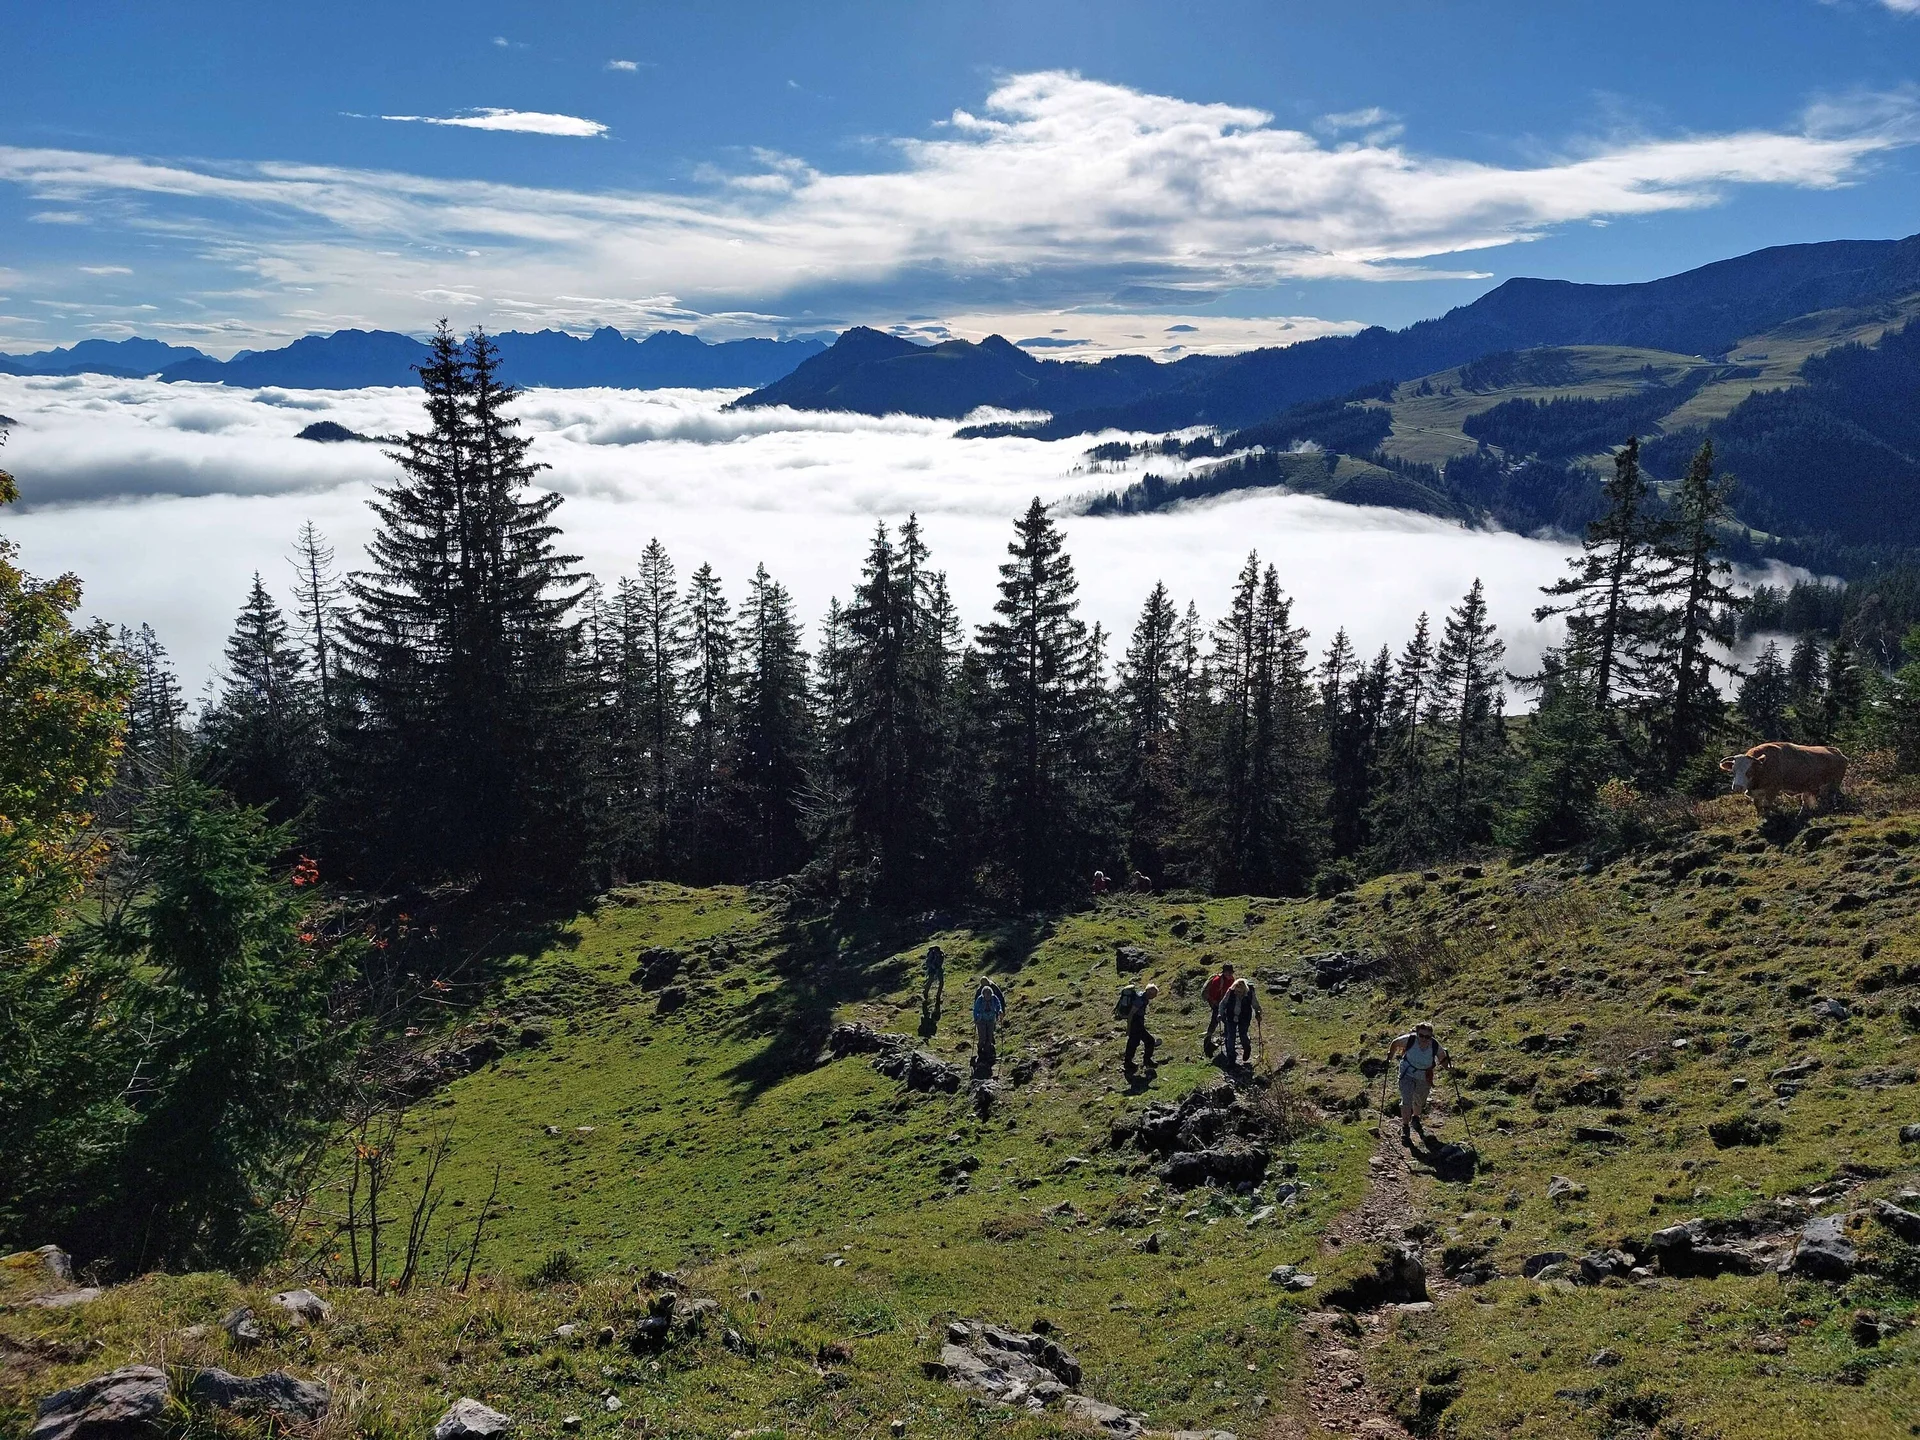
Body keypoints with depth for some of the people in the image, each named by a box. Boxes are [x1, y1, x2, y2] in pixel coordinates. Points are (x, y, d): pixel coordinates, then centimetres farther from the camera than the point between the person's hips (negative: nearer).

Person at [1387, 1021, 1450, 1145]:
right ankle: (1404, 1129, 2)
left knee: (1420, 1102, 22)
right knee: (1407, 1101, -16)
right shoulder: (1409, 1040, -28)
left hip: (1424, 1078, 2)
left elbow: (1442, 1061, -9)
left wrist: (1447, 1061, -29)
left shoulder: (1436, 1046, -25)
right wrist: (1390, 1057, -5)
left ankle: (1415, 1119, 54)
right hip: (1407, 1074, -2)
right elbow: (1395, 1043, -7)